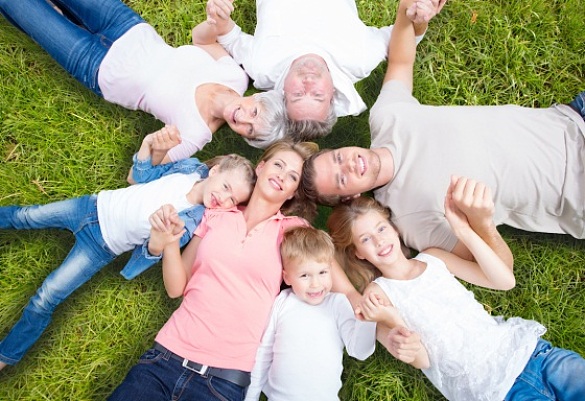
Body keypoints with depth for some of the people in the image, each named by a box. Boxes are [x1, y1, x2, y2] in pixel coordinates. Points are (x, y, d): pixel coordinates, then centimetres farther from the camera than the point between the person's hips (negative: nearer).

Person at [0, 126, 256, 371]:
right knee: (23, 217, 15)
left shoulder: (193, 220, -21)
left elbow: (151, 254, -22)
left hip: (102, 247, -4)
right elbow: (141, 176, 1)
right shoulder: (190, 167, -12)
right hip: (95, 206, 4)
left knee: (44, 301, -4)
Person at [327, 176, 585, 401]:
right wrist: (394, 322, -25)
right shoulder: (377, 293, -1)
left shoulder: (433, 257, 9)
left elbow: (505, 281, 0)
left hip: (524, 347, 4)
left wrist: (465, 232, -14)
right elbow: (422, 360, -5)